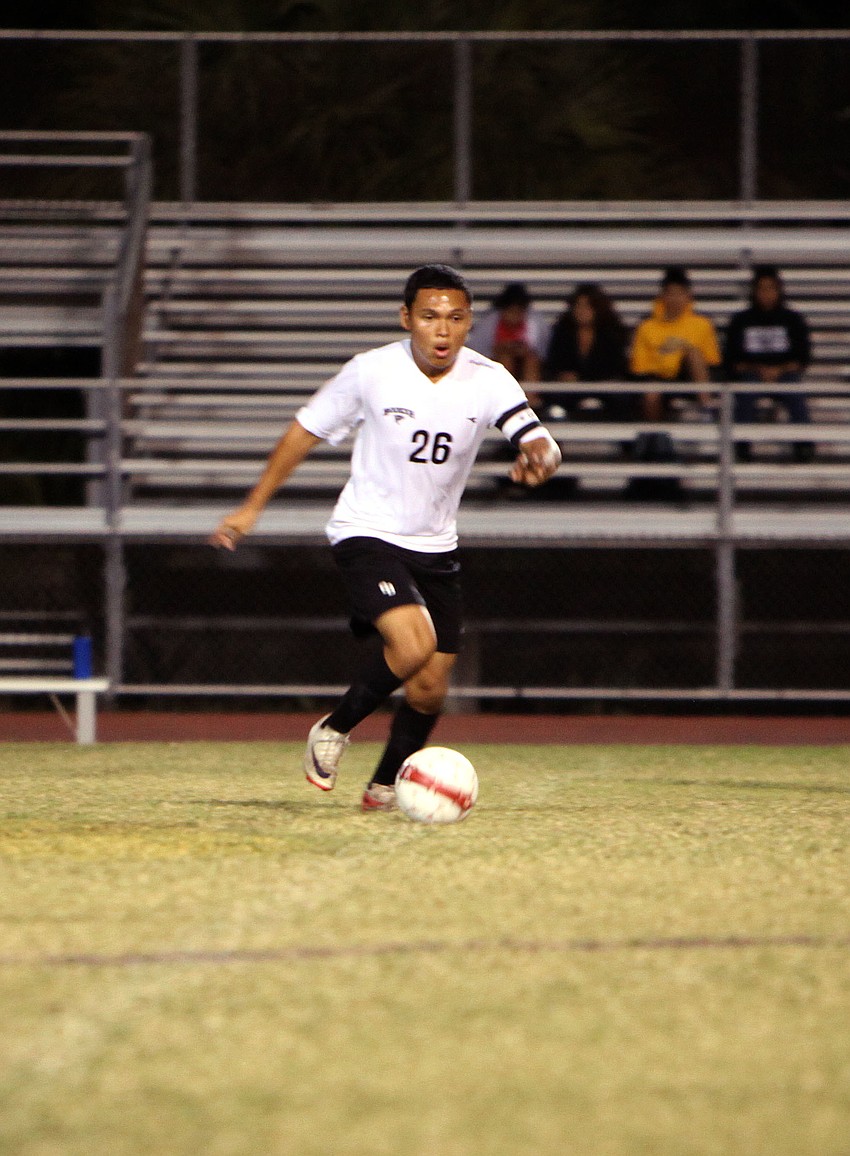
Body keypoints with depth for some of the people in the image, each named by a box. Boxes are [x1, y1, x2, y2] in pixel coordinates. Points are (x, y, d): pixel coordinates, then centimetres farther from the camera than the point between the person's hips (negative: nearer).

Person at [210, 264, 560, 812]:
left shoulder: (487, 380, -10)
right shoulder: (373, 371, -13)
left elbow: (539, 440, -23)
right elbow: (307, 430, 0)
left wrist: (539, 457, -48)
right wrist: (252, 507, 4)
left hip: (436, 547, 4)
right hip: (367, 534, -4)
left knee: (430, 689, 7)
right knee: (413, 643, -27)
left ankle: (386, 783, 32)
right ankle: (335, 729, -2)